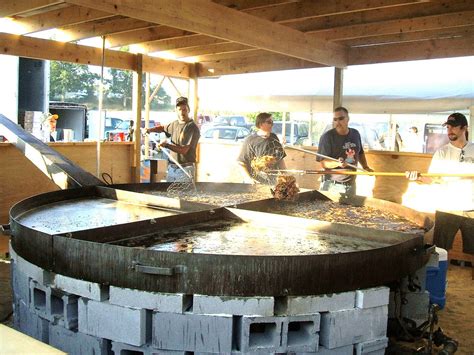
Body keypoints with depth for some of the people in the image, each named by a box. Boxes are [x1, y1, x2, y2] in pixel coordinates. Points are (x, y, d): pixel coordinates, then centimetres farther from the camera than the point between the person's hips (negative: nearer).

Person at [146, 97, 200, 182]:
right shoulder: (175, 124, 11)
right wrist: (150, 130, 17)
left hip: (185, 169, -7)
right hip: (171, 168, 8)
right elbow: (163, 128, 34)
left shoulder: (193, 128, -13)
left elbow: (184, 150, -19)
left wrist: (167, 145, -18)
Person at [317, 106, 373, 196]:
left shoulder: (355, 134, 5)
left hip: (351, 184, 5)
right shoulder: (327, 137, -14)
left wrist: (365, 167, 9)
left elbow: (360, 153, 22)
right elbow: (323, 162, -18)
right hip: (332, 185, -5)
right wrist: (337, 163, -34)